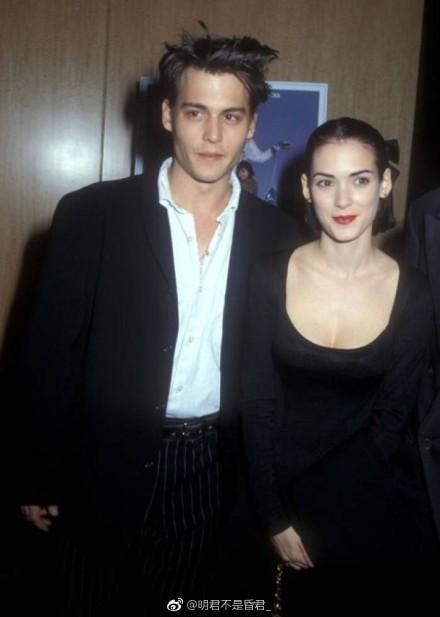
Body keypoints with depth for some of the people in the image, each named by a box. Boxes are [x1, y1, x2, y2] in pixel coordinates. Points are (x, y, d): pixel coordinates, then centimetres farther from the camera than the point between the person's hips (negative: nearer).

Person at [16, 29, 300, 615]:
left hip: (216, 471, 2)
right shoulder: (91, 214, -10)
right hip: (110, 465, -1)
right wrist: (41, 477, -4)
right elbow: (51, 352, -6)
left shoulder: (277, 233, -2)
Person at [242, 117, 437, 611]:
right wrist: (275, 517, -9)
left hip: (376, 504, 0)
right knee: (297, 597, 21)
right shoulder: (271, 277, -13)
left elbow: (390, 420, -7)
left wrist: (310, 496, -11)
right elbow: (258, 405, -9)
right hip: (283, 490, 0)